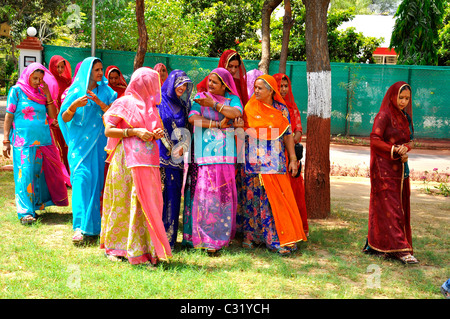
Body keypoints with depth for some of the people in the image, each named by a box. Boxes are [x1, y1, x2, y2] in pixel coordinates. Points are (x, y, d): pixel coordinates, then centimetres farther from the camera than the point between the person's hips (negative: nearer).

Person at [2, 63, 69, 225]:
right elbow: (9, 116, -1)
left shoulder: (42, 92, 11)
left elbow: (53, 115, 5)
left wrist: (47, 95, -4)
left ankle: (36, 205, 16)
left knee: (40, 173, 6)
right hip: (23, 141, -5)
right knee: (25, 174, -7)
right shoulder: (17, 90, 0)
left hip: (43, 141, 5)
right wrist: (6, 141, -6)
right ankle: (25, 212, -7)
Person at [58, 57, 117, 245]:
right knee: (82, 179, -15)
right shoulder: (76, 91, 3)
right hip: (80, 143, -3)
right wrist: (74, 106, -20)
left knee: (96, 180, 3)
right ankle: (80, 227, -21)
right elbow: (64, 118, -1)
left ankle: (92, 226, 12)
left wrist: (100, 102, -18)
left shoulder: (105, 91, 9)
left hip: (99, 143, 3)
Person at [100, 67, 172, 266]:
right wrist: (134, 132, -15)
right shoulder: (125, 103, -1)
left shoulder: (149, 105, 18)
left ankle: (147, 248, 5)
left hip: (148, 162, 6)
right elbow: (108, 130, -6)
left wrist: (157, 134, 3)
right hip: (128, 160, -6)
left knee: (146, 203, 2)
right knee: (123, 203, -3)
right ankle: (115, 247, 5)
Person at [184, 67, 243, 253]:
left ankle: (223, 235, 11)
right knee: (206, 191, -7)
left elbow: (236, 113, -9)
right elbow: (192, 118, -5)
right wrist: (218, 124, -9)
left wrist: (213, 105, -8)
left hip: (225, 153, 1)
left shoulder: (232, 98, 13)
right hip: (205, 151, -1)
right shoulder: (200, 97, 12)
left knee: (225, 193, 0)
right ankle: (207, 238, -2)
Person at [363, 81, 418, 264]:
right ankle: (400, 249, -9)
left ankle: (374, 244, 19)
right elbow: (375, 140, -15)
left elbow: (409, 141, 13)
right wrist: (394, 150, -23)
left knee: (400, 207, 10)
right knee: (390, 208, -7)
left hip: (400, 168, 8)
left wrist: (405, 148, -9)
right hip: (384, 168, -8)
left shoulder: (404, 117, 14)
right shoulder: (384, 115, -9)